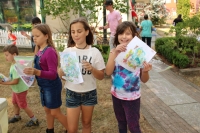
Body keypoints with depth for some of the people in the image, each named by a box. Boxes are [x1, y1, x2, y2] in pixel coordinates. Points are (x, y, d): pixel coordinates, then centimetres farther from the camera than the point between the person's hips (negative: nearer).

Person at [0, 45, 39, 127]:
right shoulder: (14, 64, -2)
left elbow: (15, 81, -30)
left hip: (20, 90, -9)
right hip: (16, 89, 9)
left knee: (23, 106, 6)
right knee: (15, 102, 27)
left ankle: (34, 120, 21)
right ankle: (17, 116, 51)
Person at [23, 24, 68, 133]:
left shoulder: (50, 51, -23)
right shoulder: (39, 50, 2)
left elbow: (53, 74, -27)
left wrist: (37, 72, -39)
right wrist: (31, 71, 4)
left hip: (52, 86, -8)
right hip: (43, 86, 8)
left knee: (55, 113, 5)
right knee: (47, 110, 22)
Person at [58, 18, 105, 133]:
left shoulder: (94, 52, -8)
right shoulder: (67, 51, -5)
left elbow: (101, 76, -5)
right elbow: (61, 74, -2)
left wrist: (92, 69, -23)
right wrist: (64, 69, -23)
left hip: (89, 93, 0)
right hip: (72, 93, 0)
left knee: (87, 123, 18)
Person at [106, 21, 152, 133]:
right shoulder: (114, 52, -5)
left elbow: (144, 80, -7)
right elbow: (108, 72, -20)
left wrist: (145, 71, -29)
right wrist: (115, 53, -28)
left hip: (132, 97, -3)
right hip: (116, 95, 4)